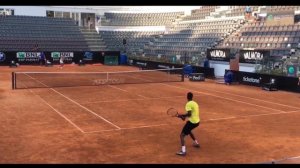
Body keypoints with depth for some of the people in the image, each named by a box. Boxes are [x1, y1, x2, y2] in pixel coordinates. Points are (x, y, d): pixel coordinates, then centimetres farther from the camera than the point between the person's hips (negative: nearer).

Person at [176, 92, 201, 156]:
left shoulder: (189, 104, -13)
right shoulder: (195, 103, 13)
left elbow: (189, 114, -22)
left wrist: (181, 115, -10)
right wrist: (184, 116, 11)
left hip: (192, 122, -9)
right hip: (197, 121, 9)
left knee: (182, 135, -8)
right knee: (188, 131, 36)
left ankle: (183, 151, -20)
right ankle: (196, 143, 46)